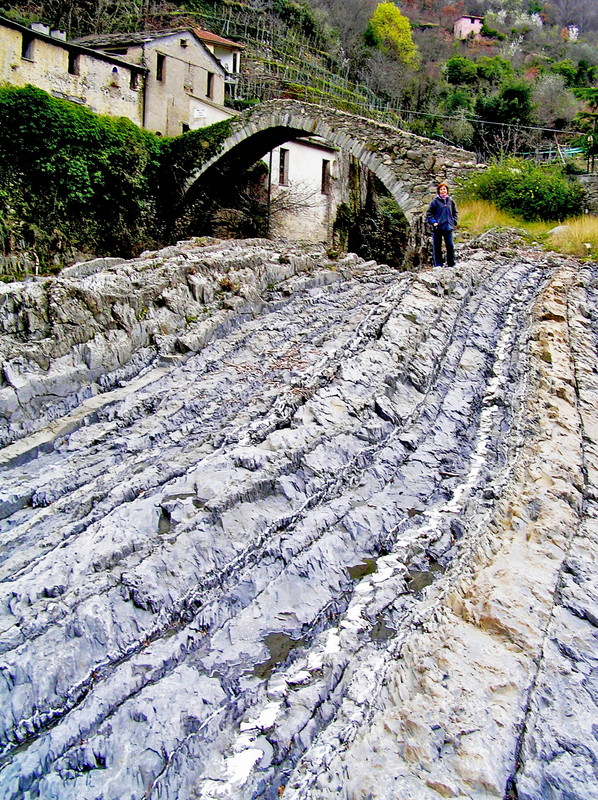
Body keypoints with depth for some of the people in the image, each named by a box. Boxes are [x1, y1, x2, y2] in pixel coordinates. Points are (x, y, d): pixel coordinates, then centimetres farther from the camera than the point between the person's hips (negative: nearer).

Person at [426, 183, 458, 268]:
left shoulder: (451, 201, 9)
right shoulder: (435, 201, -2)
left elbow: (455, 212, 20)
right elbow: (429, 213, 0)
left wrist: (454, 221, 8)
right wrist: (433, 222, -9)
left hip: (448, 228, 3)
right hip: (437, 228, -3)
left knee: (450, 246, 0)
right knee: (437, 247, 1)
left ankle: (451, 264, 9)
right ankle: (438, 265, 8)